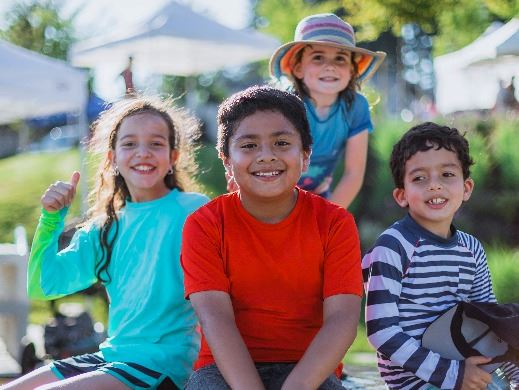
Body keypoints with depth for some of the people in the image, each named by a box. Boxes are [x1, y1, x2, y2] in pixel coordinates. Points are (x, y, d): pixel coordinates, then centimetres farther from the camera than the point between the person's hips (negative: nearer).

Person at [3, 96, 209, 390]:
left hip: (162, 365, -7)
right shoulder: (106, 229, 12)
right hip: (112, 355, 7)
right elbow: (42, 286, 9)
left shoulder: (194, 210, -7)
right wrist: (52, 217, -1)